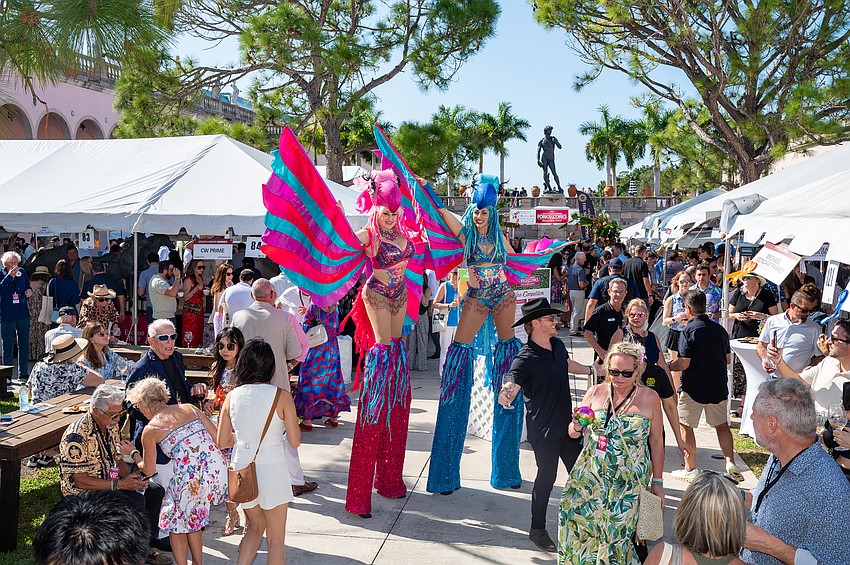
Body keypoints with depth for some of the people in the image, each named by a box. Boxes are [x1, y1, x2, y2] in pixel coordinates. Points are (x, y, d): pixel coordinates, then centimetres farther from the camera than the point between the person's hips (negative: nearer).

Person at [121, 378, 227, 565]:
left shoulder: (150, 430, 4)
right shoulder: (190, 408, 13)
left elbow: (148, 470, 18)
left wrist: (133, 452, 35)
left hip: (190, 477, -5)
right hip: (218, 467, 6)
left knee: (176, 524, 22)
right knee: (192, 520, 28)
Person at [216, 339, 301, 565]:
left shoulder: (232, 396, -3)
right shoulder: (281, 396, -13)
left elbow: (222, 442, 2)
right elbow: (294, 441, -10)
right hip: (271, 470, -4)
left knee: (255, 527, 26)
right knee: (276, 537, 13)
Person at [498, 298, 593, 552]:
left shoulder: (558, 345, 0)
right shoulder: (525, 358, -23)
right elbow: (510, 390, -32)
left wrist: (591, 369, 34)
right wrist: (505, 396, -54)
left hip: (566, 423, 8)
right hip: (543, 429, -7)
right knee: (546, 477, 6)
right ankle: (537, 530, 26)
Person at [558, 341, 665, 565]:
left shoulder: (649, 398, -1)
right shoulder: (596, 392, 1)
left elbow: (656, 442, 5)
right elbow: (572, 433, 8)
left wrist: (657, 482, 6)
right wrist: (578, 426, -14)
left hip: (629, 484, -1)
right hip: (590, 478, 2)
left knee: (619, 533, -4)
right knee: (578, 522, -2)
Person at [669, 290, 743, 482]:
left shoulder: (689, 331, -14)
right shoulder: (719, 329, 4)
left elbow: (683, 364, -18)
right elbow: (728, 359, 13)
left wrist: (666, 367, -1)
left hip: (693, 389, -5)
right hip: (718, 387, 6)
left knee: (685, 426, 7)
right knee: (722, 425, 18)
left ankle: (690, 469, 11)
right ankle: (730, 463, 8)